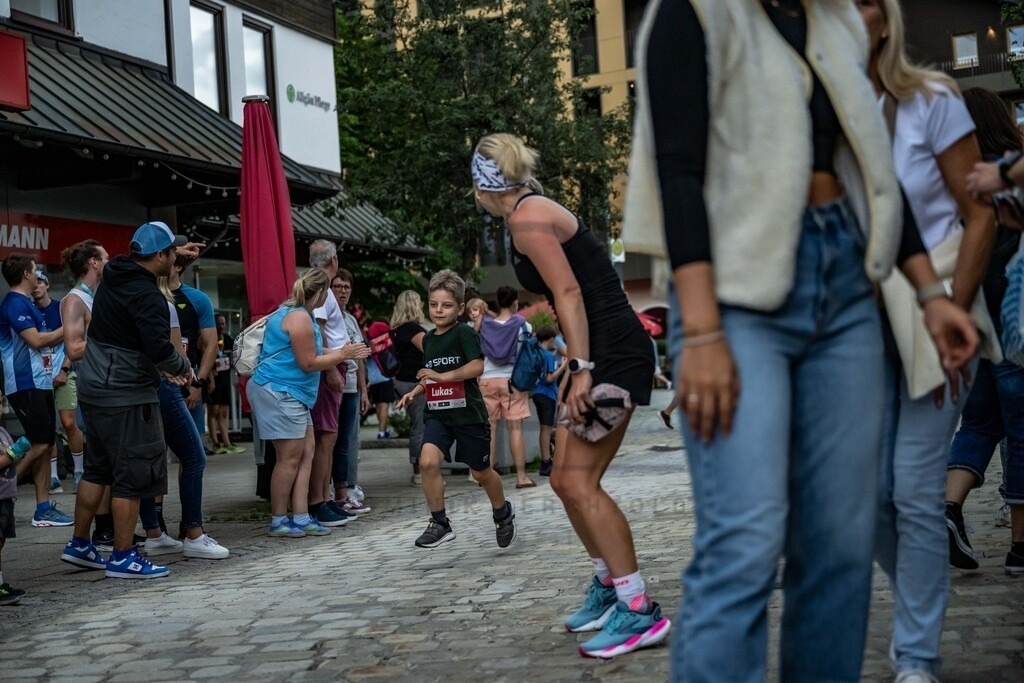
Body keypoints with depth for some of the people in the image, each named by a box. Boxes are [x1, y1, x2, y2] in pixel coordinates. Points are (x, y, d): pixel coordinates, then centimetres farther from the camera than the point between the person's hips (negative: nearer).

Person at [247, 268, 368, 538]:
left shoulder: (294, 313, 16)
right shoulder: (299, 318, -17)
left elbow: (309, 353, 22)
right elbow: (308, 363, -17)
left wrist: (344, 353, 21)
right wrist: (342, 355, -6)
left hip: (291, 395, 11)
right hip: (278, 392, -11)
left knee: (305, 454, 8)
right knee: (290, 457, -6)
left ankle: (301, 517, 9)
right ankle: (278, 521, 2)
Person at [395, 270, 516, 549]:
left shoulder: (464, 334, -10)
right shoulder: (428, 339, 10)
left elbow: (478, 366, -23)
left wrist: (443, 376, -26)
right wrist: (414, 392, 7)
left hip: (468, 414, -5)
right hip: (437, 414, 5)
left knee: (481, 472, 10)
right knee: (427, 461, -19)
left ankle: (503, 513, 38)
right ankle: (440, 524, -7)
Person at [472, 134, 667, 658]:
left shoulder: (527, 217, -10)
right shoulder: (535, 213, 19)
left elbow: (569, 292, -19)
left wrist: (582, 370, -24)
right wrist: (576, 368, 24)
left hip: (614, 355, -10)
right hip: (597, 354, 10)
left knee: (580, 483, -13)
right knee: (565, 481, 14)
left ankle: (639, 612, -11)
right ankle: (609, 586, 27)